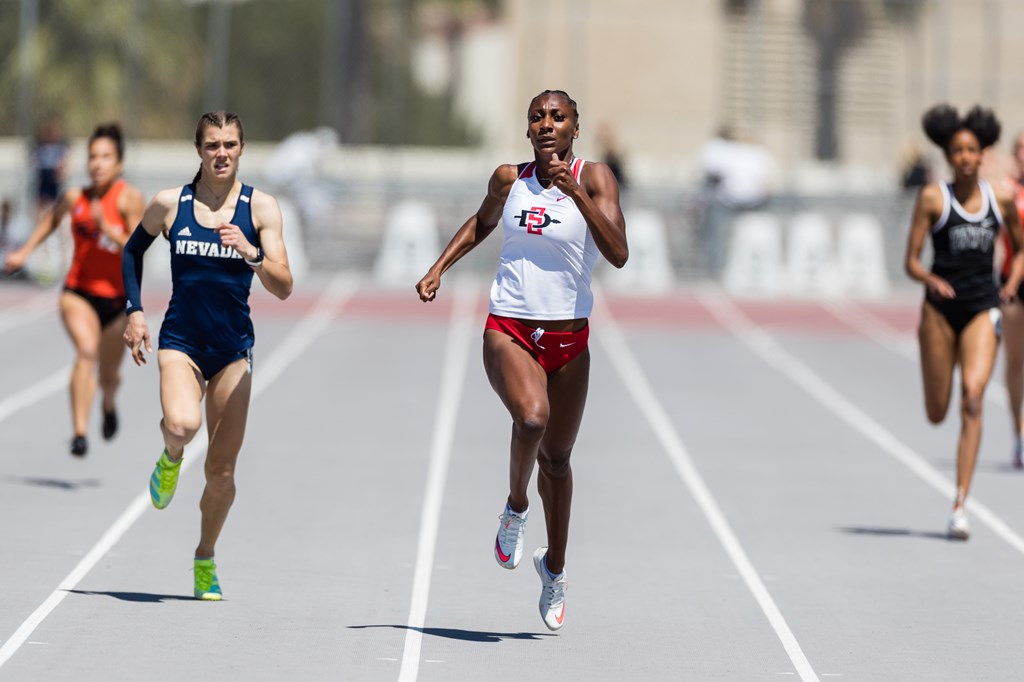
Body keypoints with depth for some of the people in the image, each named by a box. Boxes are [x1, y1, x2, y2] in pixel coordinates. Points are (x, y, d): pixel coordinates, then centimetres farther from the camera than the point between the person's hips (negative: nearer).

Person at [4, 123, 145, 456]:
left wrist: (106, 227, -32)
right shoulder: (75, 197, -7)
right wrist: (25, 251, 14)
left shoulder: (130, 197, -14)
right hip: (78, 291, 0)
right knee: (86, 351, -27)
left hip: (118, 298, 0)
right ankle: (80, 432, -32)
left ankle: (109, 404, 51)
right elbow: (53, 217, 17)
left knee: (108, 376, 14)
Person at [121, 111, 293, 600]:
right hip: (181, 342, -1)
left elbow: (284, 288, -7)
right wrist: (134, 311, 9)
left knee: (222, 471, 2)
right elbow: (133, 250, 19)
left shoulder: (260, 207, -2)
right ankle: (170, 459, 6)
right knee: (182, 425, -31)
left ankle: (205, 560, 27)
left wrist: (251, 253, -25)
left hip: (233, 348, 1)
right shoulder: (169, 204, 0)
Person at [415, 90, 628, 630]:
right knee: (532, 418, -30)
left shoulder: (594, 178, -7)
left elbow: (618, 254, -20)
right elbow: (481, 223, 25)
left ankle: (554, 565, 35)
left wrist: (575, 192, -26)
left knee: (556, 458, 12)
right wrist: (438, 268, 14)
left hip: (568, 338, 0)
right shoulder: (509, 179, 2)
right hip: (508, 332, 0)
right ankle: (516, 508, -1)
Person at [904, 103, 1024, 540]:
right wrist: (932, 281, -22)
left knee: (973, 396, -19)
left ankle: (960, 504, -19)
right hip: (941, 308, 0)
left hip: (983, 310, 0)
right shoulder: (933, 198, -2)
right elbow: (911, 261, -2)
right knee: (936, 414, 2)